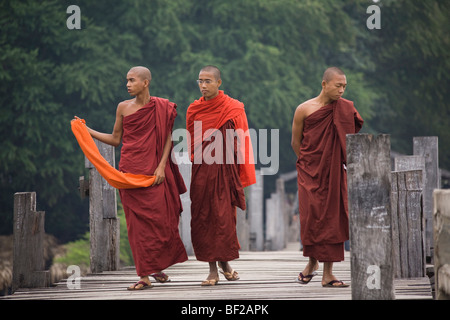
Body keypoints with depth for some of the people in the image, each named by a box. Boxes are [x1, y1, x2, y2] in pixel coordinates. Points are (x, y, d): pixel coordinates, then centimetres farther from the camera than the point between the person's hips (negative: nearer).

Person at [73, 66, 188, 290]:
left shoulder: (161, 107, 1)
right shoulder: (123, 108, 8)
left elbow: (168, 139, 1)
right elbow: (115, 139, 12)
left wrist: (161, 166, -9)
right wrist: (87, 131, 5)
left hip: (154, 170, -1)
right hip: (130, 169, 1)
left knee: (157, 217, -3)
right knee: (137, 220, -1)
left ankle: (157, 266, 17)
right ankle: (145, 275, 0)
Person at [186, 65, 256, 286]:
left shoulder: (233, 108, -2)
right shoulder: (194, 110, 8)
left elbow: (241, 143, -1)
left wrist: (242, 177, -5)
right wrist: (196, 160, 14)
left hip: (224, 169, -3)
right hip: (201, 170, 3)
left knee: (224, 216, -6)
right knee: (202, 217, -1)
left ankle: (224, 261, 14)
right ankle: (213, 270, 3)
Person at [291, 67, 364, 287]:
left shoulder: (345, 109, 3)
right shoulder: (304, 110, -4)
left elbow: (349, 141, 11)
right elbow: (295, 142, 7)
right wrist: (308, 163, 9)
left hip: (333, 173, 2)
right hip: (309, 174, -2)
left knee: (332, 218, -2)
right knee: (312, 218, -5)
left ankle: (328, 273, 1)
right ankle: (312, 261, 19)